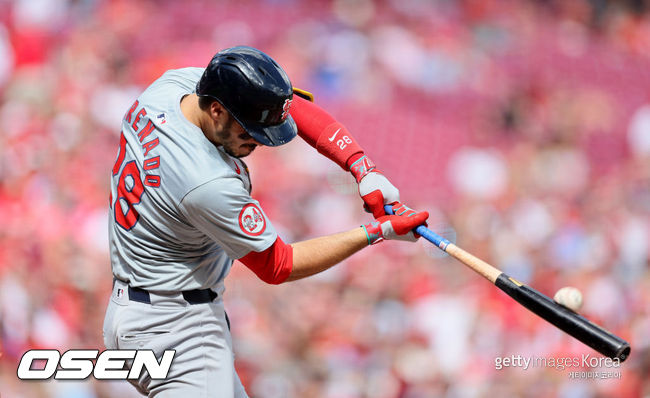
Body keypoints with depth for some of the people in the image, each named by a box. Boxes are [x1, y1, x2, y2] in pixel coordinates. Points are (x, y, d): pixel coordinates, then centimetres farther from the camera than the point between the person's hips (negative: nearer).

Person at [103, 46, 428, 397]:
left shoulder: (172, 83, -5)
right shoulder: (208, 184, -28)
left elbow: (293, 105, 2)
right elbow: (278, 267, -14)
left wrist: (363, 169, -10)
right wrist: (379, 231, -13)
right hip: (174, 331, -10)